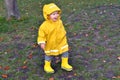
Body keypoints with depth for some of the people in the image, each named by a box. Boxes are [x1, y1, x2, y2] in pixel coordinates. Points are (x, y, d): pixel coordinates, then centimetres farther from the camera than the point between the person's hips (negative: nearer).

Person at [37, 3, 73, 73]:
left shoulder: (59, 22, -9)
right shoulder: (44, 26, -26)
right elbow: (41, 35, -19)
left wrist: (64, 37, 17)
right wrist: (42, 43, -27)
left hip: (61, 43, 4)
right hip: (51, 45, -4)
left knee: (65, 52, 15)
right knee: (49, 55, 15)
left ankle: (65, 64, 37)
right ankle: (47, 66, 38)